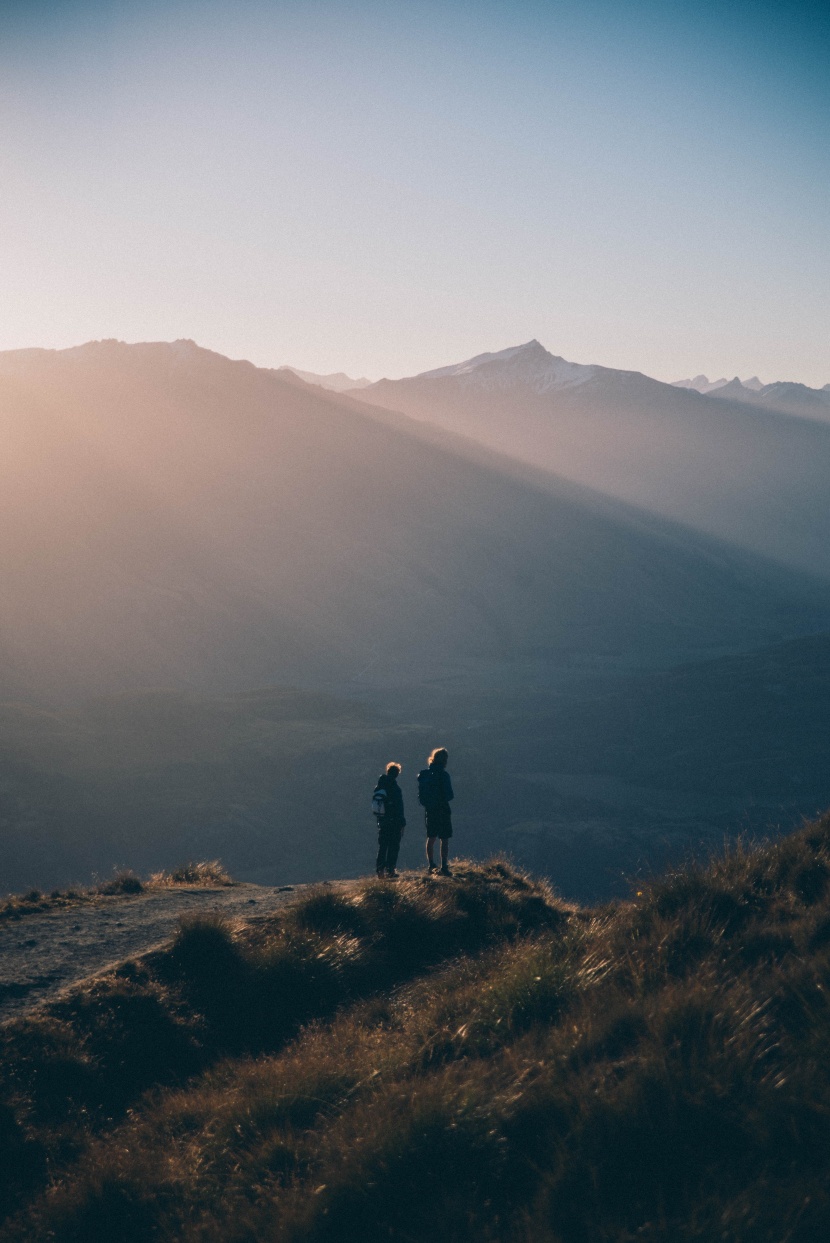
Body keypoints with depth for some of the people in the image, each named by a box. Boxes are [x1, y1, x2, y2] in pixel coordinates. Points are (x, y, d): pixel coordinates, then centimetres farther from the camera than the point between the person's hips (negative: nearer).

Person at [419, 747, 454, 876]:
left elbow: (421, 794, 8)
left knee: (431, 838, 16)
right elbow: (449, 795, -15)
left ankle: (431, 865, 21)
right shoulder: (443, 775, -15)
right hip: (442, 810, -6)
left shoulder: (423, 774, 3)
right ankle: (444, 867, -3)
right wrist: (450, 796, 5)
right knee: (444, 840, -1)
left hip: (429, 810, 6)